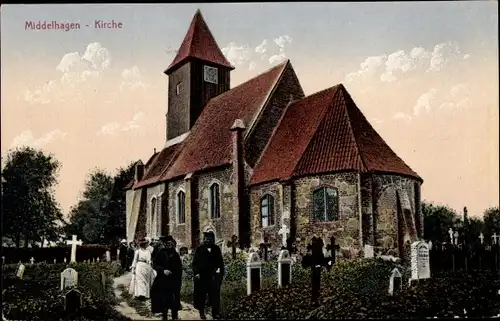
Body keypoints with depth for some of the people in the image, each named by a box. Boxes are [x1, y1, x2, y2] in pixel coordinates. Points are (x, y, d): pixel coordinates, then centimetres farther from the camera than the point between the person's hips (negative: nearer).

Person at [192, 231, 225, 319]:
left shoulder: (216, 249, 6)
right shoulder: (199, 249, 1)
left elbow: (220, 262, 7)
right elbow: (195, 262, 0)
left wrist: (221, 273, -2)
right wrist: (196, 273, -10)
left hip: (213, 276, 1)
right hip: (201, 275, -1)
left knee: (215, 295, -2)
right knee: (201, 295, 6)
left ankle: (215, 313, 3)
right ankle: (201, 312, 17)